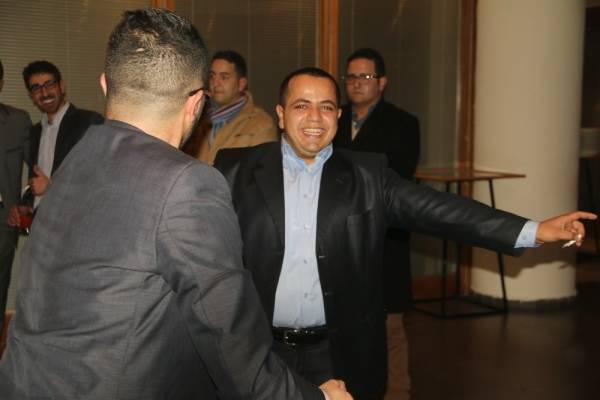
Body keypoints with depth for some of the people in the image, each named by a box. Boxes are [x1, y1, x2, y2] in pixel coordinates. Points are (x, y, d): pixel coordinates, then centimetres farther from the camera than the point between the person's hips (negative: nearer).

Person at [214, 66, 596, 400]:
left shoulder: (367, 175, 2)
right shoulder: (237, 170, 1)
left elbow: (436, 208, -5)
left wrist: (535, 231, -13)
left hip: (337, 354, 1)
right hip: (256, 352, 0)